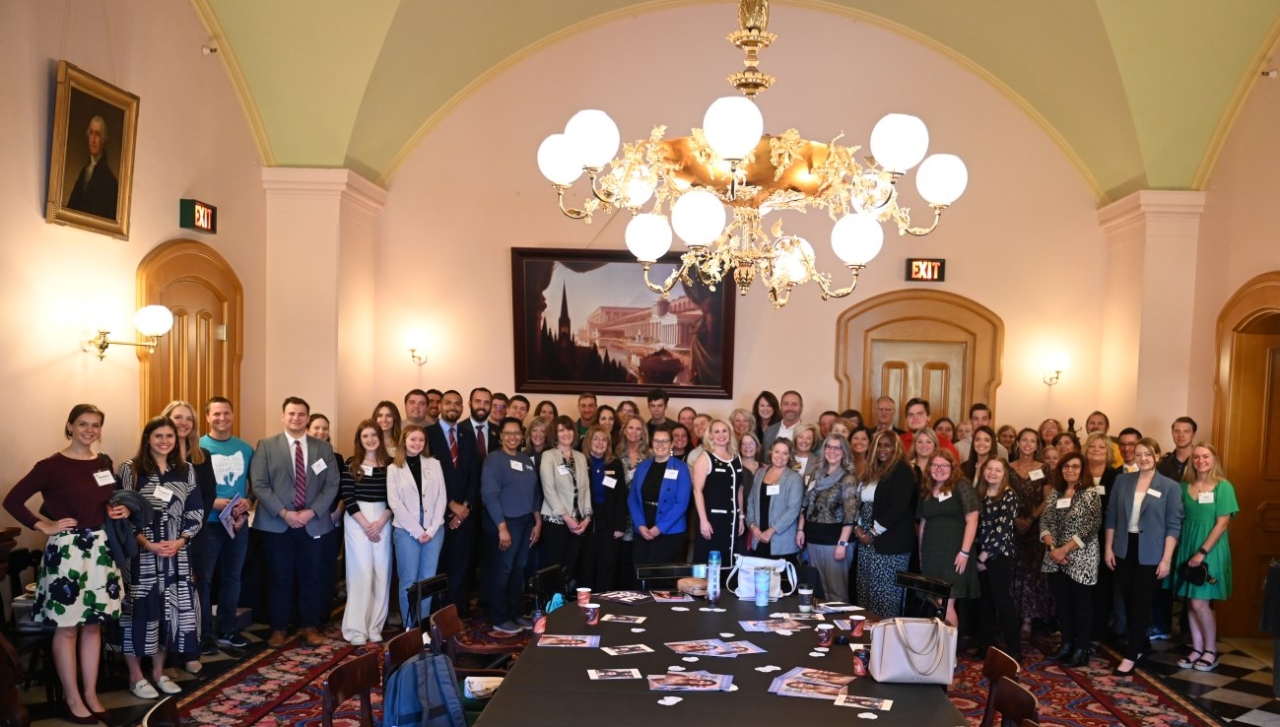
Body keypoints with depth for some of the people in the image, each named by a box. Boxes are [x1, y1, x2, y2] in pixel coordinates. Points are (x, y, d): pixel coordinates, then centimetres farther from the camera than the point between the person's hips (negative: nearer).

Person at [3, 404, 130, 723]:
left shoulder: (104, 463, 8)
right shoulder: (52, 465, -10)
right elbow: (12, 500, -9)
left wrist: (123, 510, 3)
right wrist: (44, 526, -12)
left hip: (100, 548, 5)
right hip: (66, 550, -5)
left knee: (94, 623, 11)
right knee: (67, 627, 4)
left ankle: (91, 693, 21)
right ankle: (72, 697, 15)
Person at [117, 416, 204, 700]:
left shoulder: (186, 471, 8)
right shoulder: (130, 469, -4)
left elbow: (196, 511, 7)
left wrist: (181, 541, -8)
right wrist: (147, 543, -16)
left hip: (176, 553, 4)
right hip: (140, 553, -4)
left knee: (169, 609, 8)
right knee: (140, 610, 1)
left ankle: (159, 671, 22)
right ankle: (136, 675, 14)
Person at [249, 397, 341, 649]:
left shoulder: (324, 448, 7)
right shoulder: (266, 446, 2)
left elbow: (332, 485, 3)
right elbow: (259, 485, -5)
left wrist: (312, 512, -11)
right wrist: (283, 513, -15)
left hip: (313, 523, 2)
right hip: (277, 523, -1)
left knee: (310, 578, 7)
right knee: (280, 578, 4)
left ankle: (309, 627, 18)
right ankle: (278, 629, 16)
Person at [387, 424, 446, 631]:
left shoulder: (434, 464, 9)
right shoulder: (394, 468, 3)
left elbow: (441, 497, 4)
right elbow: (394, 502, -4)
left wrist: (432, 528, -6)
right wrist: (417, 530, -10)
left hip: (434, 530, 2)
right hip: (406, 530, -2)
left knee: (428, 580, 4)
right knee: (409, 581, 0)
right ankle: (409, 627, 9)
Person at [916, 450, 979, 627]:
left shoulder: (962, 487, -5)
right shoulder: (926, 490, 13)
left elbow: (972, 520, -10)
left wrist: (964, 552, -15)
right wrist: (921, 552, 12)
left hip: (953, 553, -6)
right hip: (931, 554, 6)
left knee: (946, 604, -9)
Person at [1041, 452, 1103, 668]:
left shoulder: (1090, 494, -8)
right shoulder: (1055, 493, 9)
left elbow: (1091, 527, -16)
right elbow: (1045, 522, 5)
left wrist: (1065, 549, -17)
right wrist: (1052, 547, -11)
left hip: (1081, 559, -5)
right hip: (1056, 558, 5)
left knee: (1081, 603, 3)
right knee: (1062, 602, 11)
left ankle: (1082, 649, 11)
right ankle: (1067, 644, 22)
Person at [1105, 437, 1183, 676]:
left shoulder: (1170, 487, -5)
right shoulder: (1122, 480, 3)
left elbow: (1173, 526, -6)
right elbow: (1111, 517, 6)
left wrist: (1166, 559, -11)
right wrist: (1109, 548, 3)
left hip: (1150, 553, -3)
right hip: (1124, 549, 4)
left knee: (1141, 602, -1)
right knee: (1128, 600, 11)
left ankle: (1131, 655, 3)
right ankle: (1141, 643, 28)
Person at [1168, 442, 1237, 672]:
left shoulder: (1223, 487, -7)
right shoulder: (1184, 487, 6)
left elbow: (1222, 524, -12)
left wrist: (1202, 552, -16)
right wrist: (1186, 550, 2)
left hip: (1211, 551, -5)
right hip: (1187, 549, 5)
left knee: (1200, 602, -6)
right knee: (1192, 602, 7)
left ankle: (1211, 651, 11)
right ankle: (1196, 649, 17)